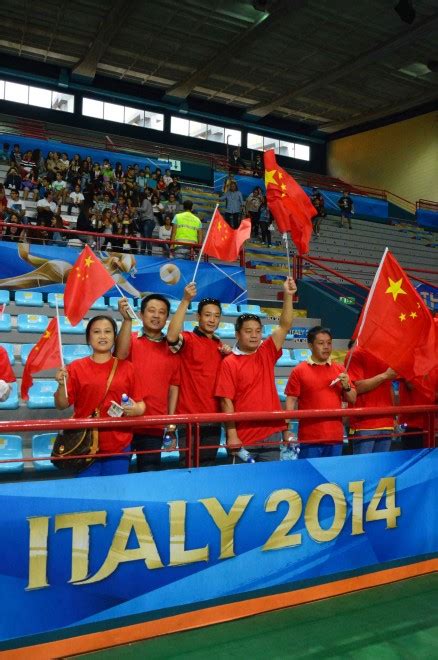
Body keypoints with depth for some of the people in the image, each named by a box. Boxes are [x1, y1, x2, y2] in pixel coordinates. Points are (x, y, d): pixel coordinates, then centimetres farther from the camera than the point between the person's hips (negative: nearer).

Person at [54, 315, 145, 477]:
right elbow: (62, 405, 0)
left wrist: (136, 410, -14)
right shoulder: (76, 367, 0)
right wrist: (62, 385, -17)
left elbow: (140, 404, 7)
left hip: (119, 446, 1)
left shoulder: (126, 367, 3)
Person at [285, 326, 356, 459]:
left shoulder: (340, 369, 9)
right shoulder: (299, 370, -1)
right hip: (309, 439, -3)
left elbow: (352, 400, 12)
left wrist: (346, 387, -8)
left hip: (336, 438, 4)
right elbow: (291, 400, -2)